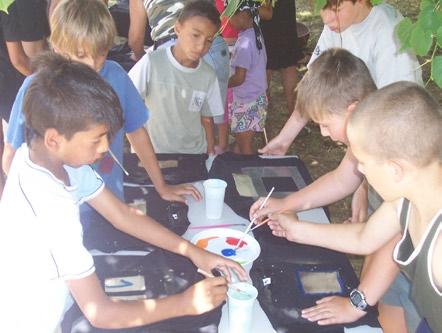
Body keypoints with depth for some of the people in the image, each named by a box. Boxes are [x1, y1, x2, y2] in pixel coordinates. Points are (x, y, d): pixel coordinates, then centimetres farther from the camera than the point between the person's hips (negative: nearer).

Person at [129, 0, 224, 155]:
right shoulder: (152, 62, -12)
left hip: (194, 154, 3)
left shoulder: (208, 76, -2)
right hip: (151, 153, -3)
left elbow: (207, 118, 7)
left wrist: (211, 153, 5)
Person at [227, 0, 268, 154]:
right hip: (255, 96, 9)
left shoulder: (245, 42, -23)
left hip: (248, 101, -9)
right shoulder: (255, 34, 5)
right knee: (240, 140, 19)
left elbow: (239, 78, -22)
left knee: (245, 146, 4)